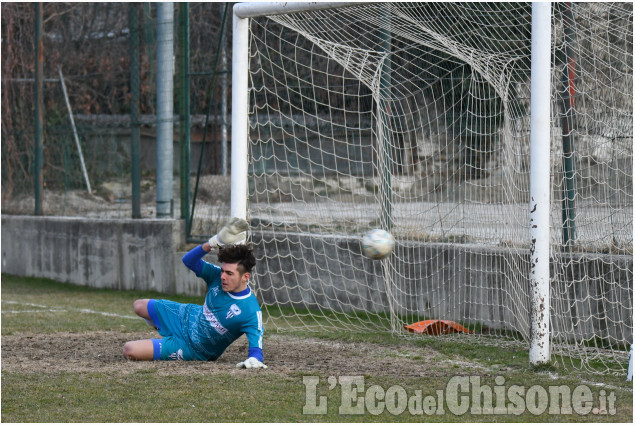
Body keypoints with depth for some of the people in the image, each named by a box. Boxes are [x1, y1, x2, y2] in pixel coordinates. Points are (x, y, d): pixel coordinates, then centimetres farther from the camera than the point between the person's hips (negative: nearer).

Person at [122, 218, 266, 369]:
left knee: (129, 351, -15)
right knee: (139, 306, 26)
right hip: (187, 316, 6)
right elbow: (188, 260, -12)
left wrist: (254, 359, -60)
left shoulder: (251, 312, -33)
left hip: (193, 349, -6)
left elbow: (256, 346, -35)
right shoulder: (218, 276, -16)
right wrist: (213, 243, -29)